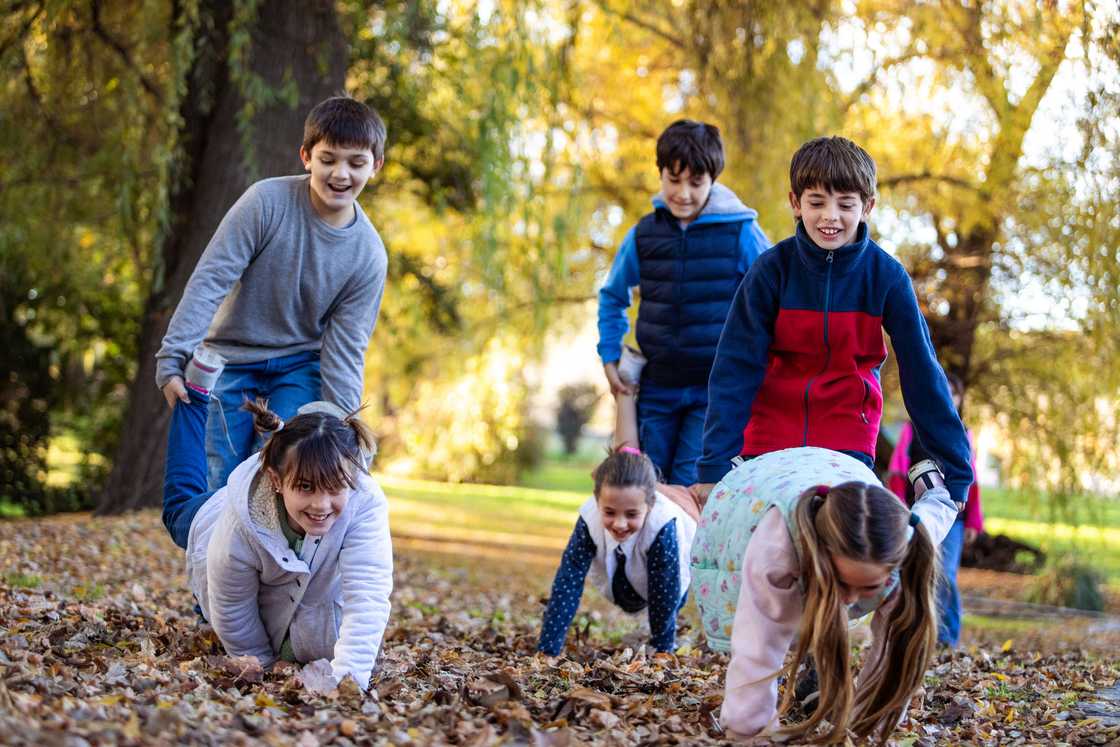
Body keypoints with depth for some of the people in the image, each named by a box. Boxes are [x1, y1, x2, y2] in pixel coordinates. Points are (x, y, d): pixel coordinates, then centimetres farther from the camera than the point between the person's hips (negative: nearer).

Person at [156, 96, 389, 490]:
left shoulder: (368, 255, -12)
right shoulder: (268, 202, -20)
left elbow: (345, 349, -8)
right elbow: (210, 279, -20)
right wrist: (173, 358, -26)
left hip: (300, 368, 1)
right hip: (232, 360, -1)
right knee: (222, 485, -5)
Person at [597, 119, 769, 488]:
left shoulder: (741, 233, -6)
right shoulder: (643, 234, 4)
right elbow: (613, 296, 20)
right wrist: (610, 357, 11)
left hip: (716, 389, -4)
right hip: (656, 388, 4)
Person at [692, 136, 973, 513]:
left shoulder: (887, 277, -9)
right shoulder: (772, 270, -11)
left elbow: (922, 373, -6)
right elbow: (735, 368, -11)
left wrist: (956, 470, -7)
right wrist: (714, 465, -18)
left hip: (850, 445, 0)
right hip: (767, 441, 0)